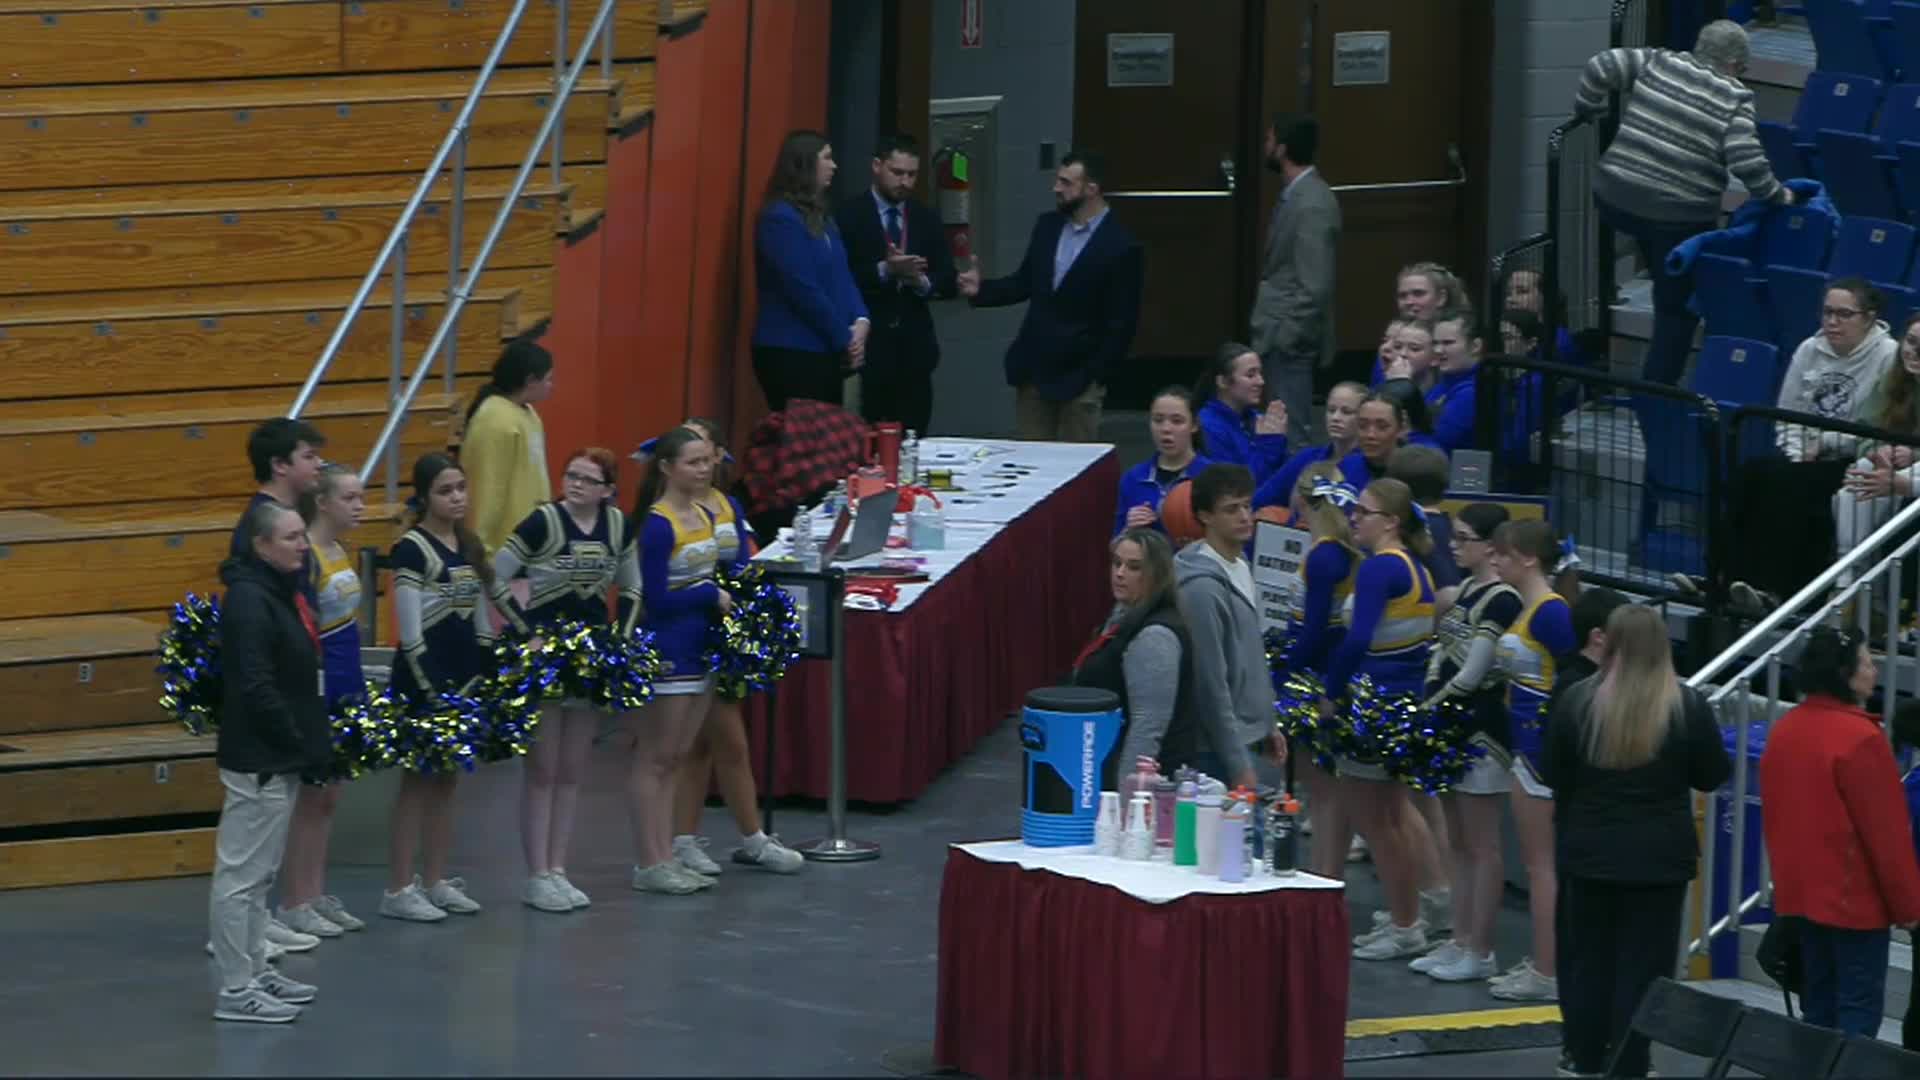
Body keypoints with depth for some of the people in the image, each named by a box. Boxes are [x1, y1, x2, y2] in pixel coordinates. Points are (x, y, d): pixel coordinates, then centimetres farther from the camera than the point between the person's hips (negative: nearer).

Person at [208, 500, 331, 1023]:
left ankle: (255, 971, 27)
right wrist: (298, 740, -17)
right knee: (241, 874, -5)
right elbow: (256, 687, -24)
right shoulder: (249, 600, -18)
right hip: (257, 758, -10)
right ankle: (236, 990, -2)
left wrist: (310, 740, 9)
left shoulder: (282, 592, 12)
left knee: (259, 873, 18)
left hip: (280, 757, 10)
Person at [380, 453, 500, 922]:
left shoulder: (470, 546, 10)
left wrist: (486, 679, 9)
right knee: (417, 782, -4)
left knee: (446, 782, 11)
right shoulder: (412, 549, -13)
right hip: (425, 678, -7)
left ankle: (437, 882, 17)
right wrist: (432, 690, -18)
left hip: (464, 677, 7)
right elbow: (410, 634, -16)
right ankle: (398, 889, 0)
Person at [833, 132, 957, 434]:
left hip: (914, 349, 4)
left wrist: (921, 282, -12)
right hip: (866, 346, -4)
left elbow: (947, 283, 9)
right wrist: (884, 271, -21)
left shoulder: (927, 218, 12)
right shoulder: (848, 216, -1)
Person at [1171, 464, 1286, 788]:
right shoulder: (1203, 588, -21)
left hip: (1244, 735, 9)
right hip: (1217, 748, -9)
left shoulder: (1240, 567, 7)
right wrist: (1237, 765, -19)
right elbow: (1212, 684, -20)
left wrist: (1266, 726, 19)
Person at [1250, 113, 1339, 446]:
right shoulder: (1294, 193, 9)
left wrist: (1284, 337, -19)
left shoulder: (1313, 206, -21)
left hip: (1290, 342, -10)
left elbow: (1315, 288, -23)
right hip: (1278, 334, 10)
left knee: (1293, 433, -4)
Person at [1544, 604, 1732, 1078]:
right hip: (1660, 859, -1)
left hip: (1589, 853, 1)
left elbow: (1551, 774, 2)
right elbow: (1713, 776, -1)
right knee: (1642, 965, 6)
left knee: (1588, 957, 16)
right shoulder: (1688, 707, -11)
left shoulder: (1577, 702, -8)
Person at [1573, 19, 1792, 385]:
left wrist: (1586, 109, 18)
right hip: (1679, 215, -4)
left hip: (1616, 198, 4)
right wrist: (1777, 195, 1)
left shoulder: (1658, 64, 5)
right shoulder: (1734, 100, -6)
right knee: (1678, 307, 11)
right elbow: (1747, 162, -14)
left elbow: (1601, 66, 3)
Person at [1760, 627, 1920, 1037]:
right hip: (1855, 897, -8)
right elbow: (1887, 830, -16)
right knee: (1860, 1008, -5)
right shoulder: (1860, 738, -19)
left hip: (1800, 893, 8)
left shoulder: (1784, 730, 6)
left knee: (1818, 1005, 13)